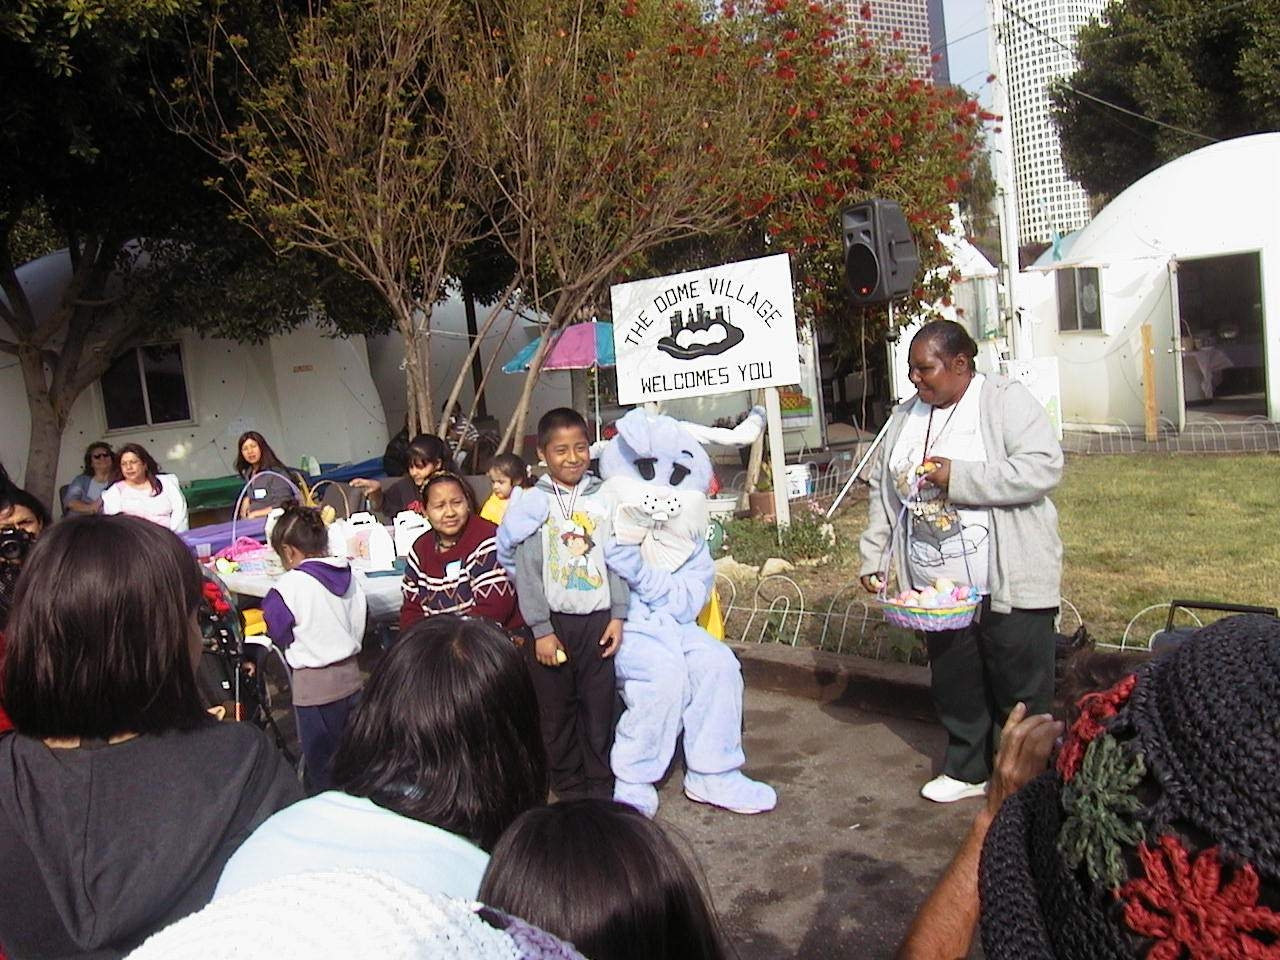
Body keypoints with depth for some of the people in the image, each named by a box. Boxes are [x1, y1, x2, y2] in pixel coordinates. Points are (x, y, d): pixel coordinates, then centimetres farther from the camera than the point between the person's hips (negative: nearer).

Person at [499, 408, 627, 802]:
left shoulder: (605, 498, 3)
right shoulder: (532, 503, -2)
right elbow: (527, 571, -5)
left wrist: (618, 615, -2)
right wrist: (541, 630, -8)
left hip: (598, 619, 1)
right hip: (552, 621, -1)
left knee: (600, 705, 6)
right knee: (557, 710, 8)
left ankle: (602, 784, 23)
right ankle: (568, 785, 24)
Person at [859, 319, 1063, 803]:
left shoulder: (1007, 400, -8)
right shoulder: (906, 415, 11)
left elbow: (1043, 468, -20)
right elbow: (883, 490, 15)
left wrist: (959, 477, -23)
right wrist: (873, 557, 11)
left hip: (1007, 584, -6)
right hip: (936, 586, 6)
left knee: (1021, 688, 5)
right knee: (954, 682, 15)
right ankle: (966, 769, 31)